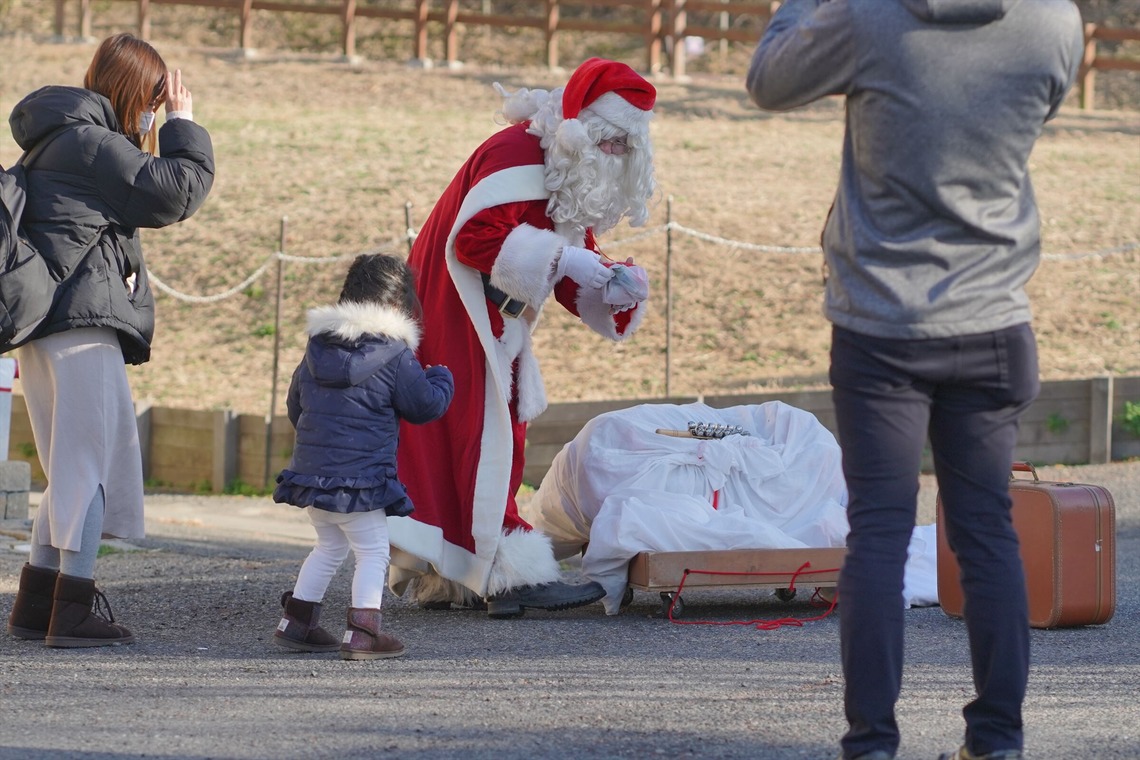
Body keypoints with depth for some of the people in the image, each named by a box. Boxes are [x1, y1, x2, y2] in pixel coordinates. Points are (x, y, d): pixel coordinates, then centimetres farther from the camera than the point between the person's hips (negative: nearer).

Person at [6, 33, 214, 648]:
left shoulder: (60, 141, 21)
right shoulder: (91, 143, -10)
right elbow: (175, 191, -10)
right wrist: (183, 126, -1)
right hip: (83, 322, -10)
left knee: (72, 469, 15)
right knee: (89, 464, -8)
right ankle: (72, 613, -10)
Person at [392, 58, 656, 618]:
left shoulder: (572, 176, 12)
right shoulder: (518, 154, -19)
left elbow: (572, 278, 10)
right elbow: (477, 236, -30)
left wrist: (615, 283, -11)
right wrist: (562, 258, -30)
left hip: (495, 330, 10)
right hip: (454, 318, -10)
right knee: (484, 438, -13)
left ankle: (447, 580, 13)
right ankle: (509, 575, -18)